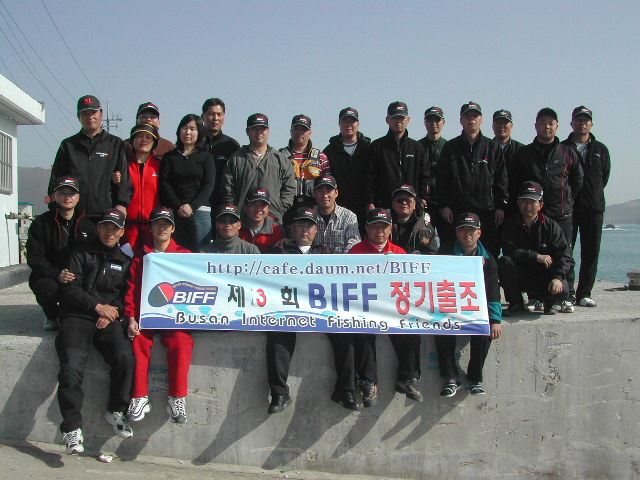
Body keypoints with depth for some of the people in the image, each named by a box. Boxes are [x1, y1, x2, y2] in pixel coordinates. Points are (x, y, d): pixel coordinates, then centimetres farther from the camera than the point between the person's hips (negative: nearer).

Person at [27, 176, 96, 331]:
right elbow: (34, 259, -7)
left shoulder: (87, 224, 8)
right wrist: (57, 274, -25)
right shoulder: (41, 223, 1)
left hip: (79, 278, 2)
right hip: (48, 276, -1)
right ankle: (51, 316, 2)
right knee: (48, 288, -35)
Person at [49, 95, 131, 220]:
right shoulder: (68, 145, 17)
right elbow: (55, 180, 15)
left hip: (106, 214, -1)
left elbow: (124, 179, 6)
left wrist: (121, 204, -7)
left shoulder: (116, 144, 13)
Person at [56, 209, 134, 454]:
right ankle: (72, 428, -18)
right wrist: (97, 306, -8)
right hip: (77, 316, -2)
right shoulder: (81, 253, 12)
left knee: (125, 357, -26)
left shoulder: (125, 260, 21)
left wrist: (114, 311, -5)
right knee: (72, 367, -24)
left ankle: (116, 411, -5)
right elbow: (71, 289, 2)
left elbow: (128, 294, 15)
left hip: (109, 318, 2)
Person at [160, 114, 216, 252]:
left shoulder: (206, 156, 10)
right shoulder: (170, 156, 13)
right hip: (174, 212, 1)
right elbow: (164, 184, 4)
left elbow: (209, 185, 1)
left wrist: (192, 206, -12)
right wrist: (178, 207, -10)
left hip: (200, 210, -1)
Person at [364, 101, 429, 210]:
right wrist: (370, 204, -6)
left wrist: (422, 200, 3)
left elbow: (424, 177, 15)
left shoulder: (417, 148, 16)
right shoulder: (377, 147, 8)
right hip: (382, 207, -2)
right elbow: (368, 178, 3)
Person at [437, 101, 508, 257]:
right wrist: (444, 205, -3)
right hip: (455, 212, 0)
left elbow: (501, 180, 10)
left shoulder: (493, 148, 11)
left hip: (486, 212, 1)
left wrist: (501, 206, 3)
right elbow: (442, 179, 5)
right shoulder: (450, 148, 9)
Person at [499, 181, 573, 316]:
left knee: (561, 289, -31)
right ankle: (516, 303, -8)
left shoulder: (550, 225, -3)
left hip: (546, 274, 0)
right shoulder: (511, 225, -1)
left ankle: (547, 301, 11)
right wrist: (536, 257, -22)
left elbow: (564, 254, -10)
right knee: (504, 262, -28)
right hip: (521, 276, 0)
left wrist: (558, 277, -26)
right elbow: (509, 250, -15)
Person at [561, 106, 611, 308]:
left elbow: (604, 177, 18)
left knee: (591, 252, 2)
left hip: (593, 208, 3)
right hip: (567, 207, -3)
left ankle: (584, 294, 8)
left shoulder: (601, 150, 14)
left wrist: (594, 196, 12)